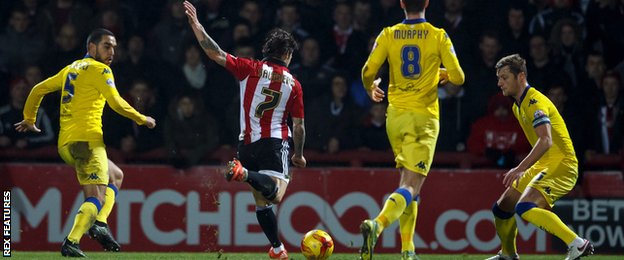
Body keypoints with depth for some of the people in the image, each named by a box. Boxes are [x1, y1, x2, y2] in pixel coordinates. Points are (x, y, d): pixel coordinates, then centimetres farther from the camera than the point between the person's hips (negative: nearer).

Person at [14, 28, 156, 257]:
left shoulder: (71, 69, 21)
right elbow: (116, 103, -11)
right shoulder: (100, 70, -2)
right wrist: (142, 119, 2)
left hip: (65, 144, 9)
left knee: (115, 176, 25)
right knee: (97, 197, -14)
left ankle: (99, 223, 6)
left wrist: (29, 119, 37)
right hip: (87, 139, -9)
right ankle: (71, 243, -30)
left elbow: (39, 89, 26)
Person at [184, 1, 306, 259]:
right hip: (275, 143, -3)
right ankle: (246, 174, -44)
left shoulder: (251, 69, 0)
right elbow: (298, 126, 6)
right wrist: (299, 155, 21)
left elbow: (216, 54, -7)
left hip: (247, 143, 3)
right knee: (275, 195, -20)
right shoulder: (293, 84, 2)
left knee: (261, 201, 12)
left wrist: (196, 25, -2)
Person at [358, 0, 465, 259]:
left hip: (396, 115, 4)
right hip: (424, 117, -4)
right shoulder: (438, 36, -3)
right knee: (411, 186, -9)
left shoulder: (388, 34, 2)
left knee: (408, 180, 19)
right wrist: (444, 74, 19)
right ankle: (377, 224, -36)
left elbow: (368, 71, -2)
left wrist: (371, 88, 21)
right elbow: (458, 77, -5)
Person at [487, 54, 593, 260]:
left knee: (524, 208, -29)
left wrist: (520, 169, -37)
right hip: (542, 166, 10)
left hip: (560, 166, -10)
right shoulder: (518, 105, 15)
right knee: (502, 208, 15)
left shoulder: (534, 102, -17)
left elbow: (546, 141, -31)